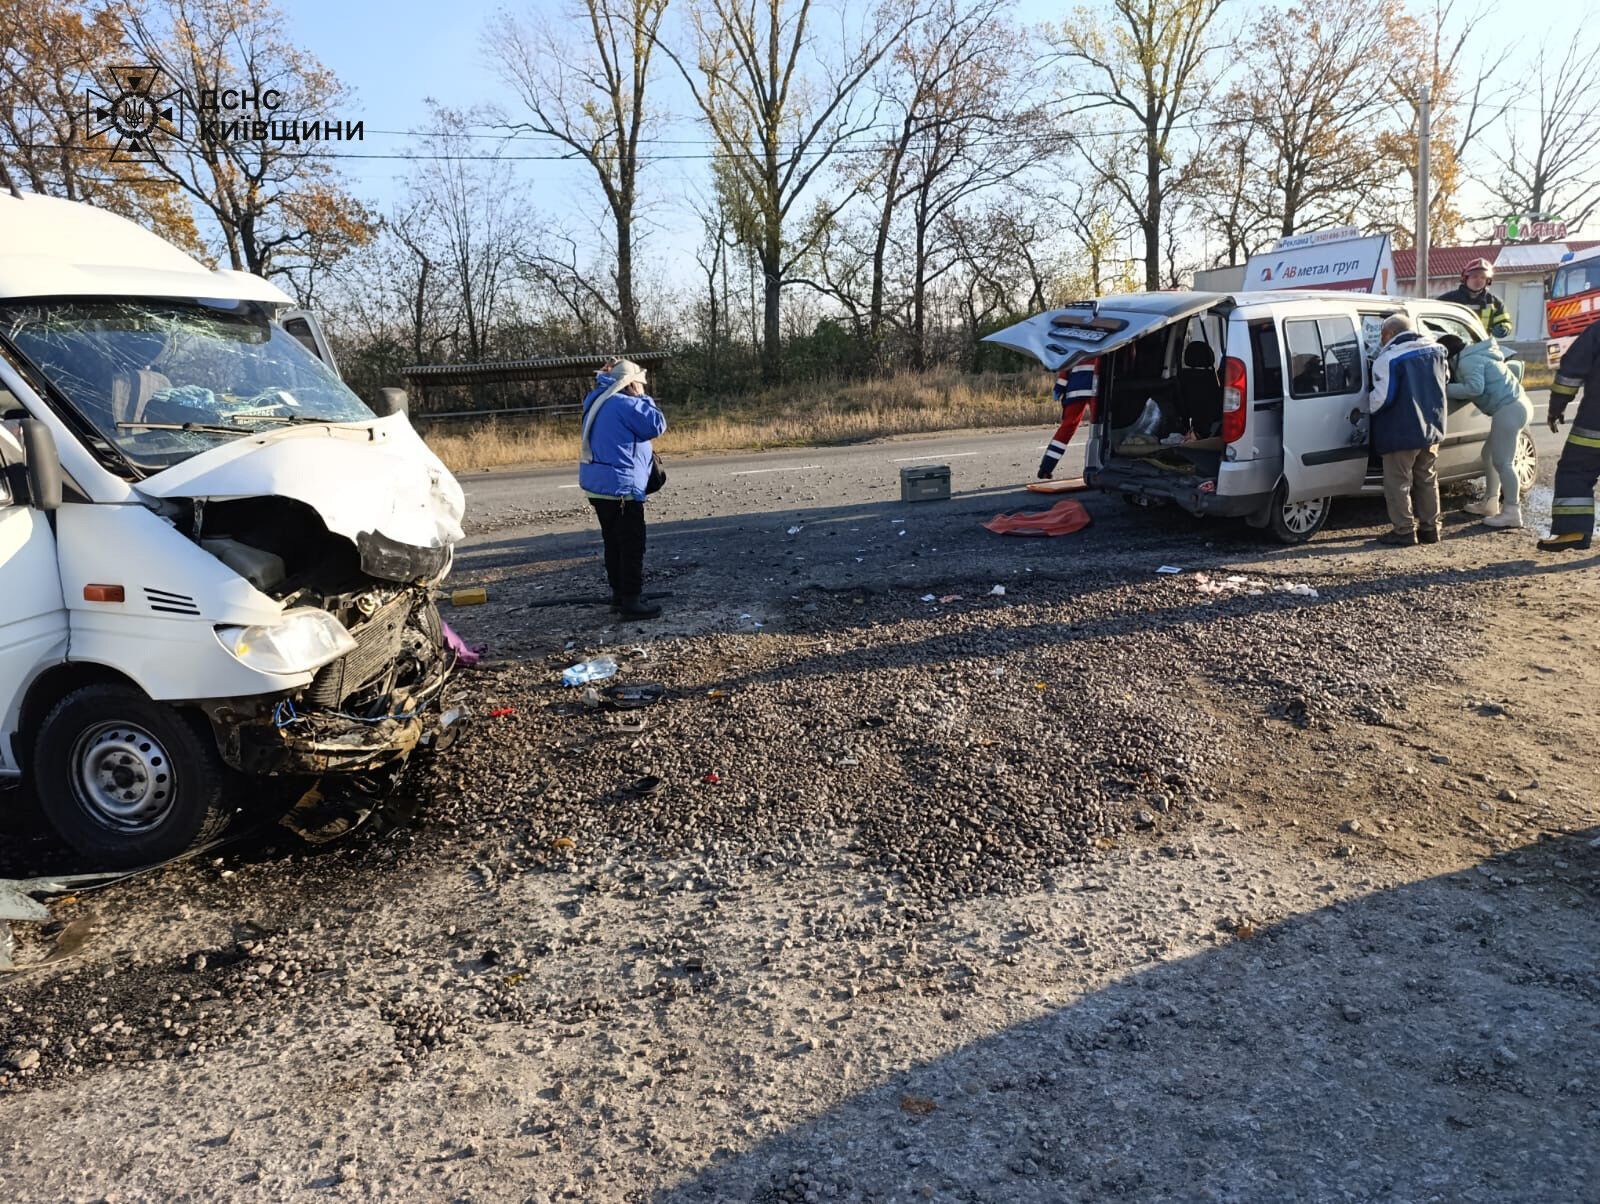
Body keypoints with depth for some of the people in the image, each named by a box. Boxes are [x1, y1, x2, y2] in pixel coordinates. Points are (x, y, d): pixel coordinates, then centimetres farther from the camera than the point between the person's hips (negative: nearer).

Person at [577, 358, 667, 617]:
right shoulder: (626, 404, -16)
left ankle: (619, 595, 25)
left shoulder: (597, 402, 13)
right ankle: (631, 601, -3)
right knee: (633, 546, -4)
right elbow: (657, 425, -13)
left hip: (597, 485, 10)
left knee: (614, 543, 17)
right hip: (620, 487, -10)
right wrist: (646, 399, -1)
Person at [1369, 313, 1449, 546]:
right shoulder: (1435, 350, 7)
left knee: (1398, 483, 2)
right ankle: (1429, 527, 23)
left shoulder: (1389, 359, -18)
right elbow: (1445, 380, 21)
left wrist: (1368, 406, -3)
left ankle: (1404, 531, 5)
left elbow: (1383, 398, -22)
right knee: (1427, 480, 17)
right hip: (1431, 429, 8)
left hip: (1401, 433, -8)